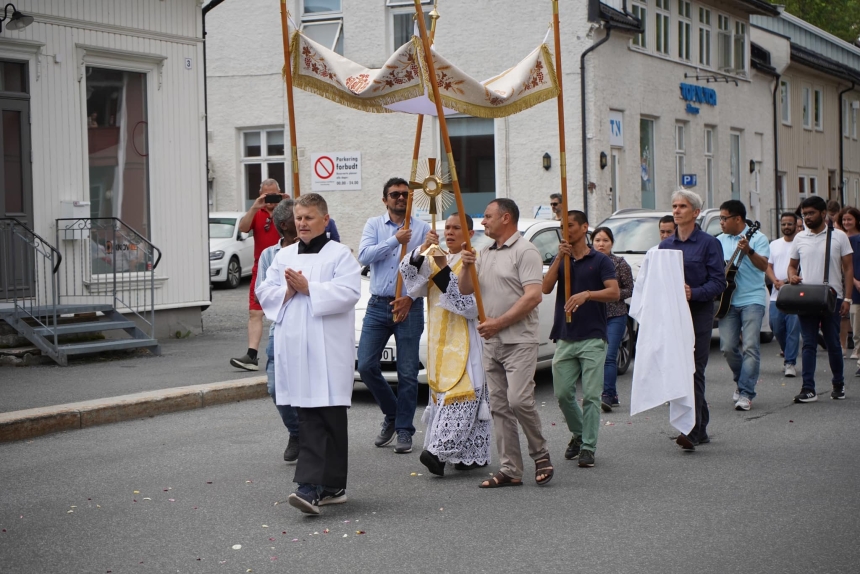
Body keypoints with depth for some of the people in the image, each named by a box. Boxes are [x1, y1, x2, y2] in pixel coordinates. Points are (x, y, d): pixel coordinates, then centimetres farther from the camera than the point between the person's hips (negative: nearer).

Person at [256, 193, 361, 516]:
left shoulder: (340, 255, 1)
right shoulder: (284, 256, 17)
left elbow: (348, 293, -12)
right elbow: (264, 293, 14)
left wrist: (308, 288, -13)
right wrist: (287, 291, -5)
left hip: (328, 349, -5)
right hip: (294, 347, 5)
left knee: (329, 416, -8)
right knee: (308, 419, 5)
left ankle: (314, 488, -13)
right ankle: (327, 487, 12)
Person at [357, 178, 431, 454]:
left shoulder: (422, 229, 3)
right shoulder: (374, 225, 8)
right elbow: (364, 255, -9)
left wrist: (410, 297, -12)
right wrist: (395, 241, -14)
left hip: (409, 306, -2)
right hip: (377, 305, 2)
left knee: (408, 373, -1)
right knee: (366, 366, -2)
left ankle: (404, 429, 9)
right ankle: (392, 415, 19)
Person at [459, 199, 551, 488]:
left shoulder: (525, 252, -8)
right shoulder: (485, 253, 18)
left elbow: (533, 296, -17)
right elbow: (466, 290, 19)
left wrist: (498, 323, -17)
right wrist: (466, 267, -1)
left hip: (519, 341, -8)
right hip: (491, 342, 8)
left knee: (519, 400, -16)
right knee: (499, 407, 5)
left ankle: (541, 454, 4)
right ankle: (510, 470, 8)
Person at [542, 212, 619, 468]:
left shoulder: (600, 260, 1)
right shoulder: (560, 260, 13)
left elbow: (614, 292, -12)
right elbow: (545, 288, -3)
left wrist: (586, 294, -28)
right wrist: (560, 258, -11)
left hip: (592, 338, -4)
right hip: (564, 338, 4)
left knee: (591, 395, -5)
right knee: (563, 394, 4)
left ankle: (588, 447, 0)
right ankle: (578, 435, 26)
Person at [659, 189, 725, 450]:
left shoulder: (708, 244, -2)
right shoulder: (665, 245, 14)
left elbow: (718, 282, -7)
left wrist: (693, 293, -23)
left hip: (698, 314, -5)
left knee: (694, 372, -11)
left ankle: (692, 430, -14)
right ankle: (701, 429, 17)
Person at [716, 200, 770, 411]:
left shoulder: (757, 238, -1)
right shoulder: (719, 241, 13)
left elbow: (764, 266, -14)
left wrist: (749, 251, -30)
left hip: (752, 300, -4)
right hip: (728, 300, 4)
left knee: (750, 346, -10)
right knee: (728, 347, 0)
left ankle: (745, 393, -10)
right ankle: (741, 380, 25)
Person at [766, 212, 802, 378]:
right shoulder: (774, 244, 15)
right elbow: (768, 266, 14)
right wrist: (775, 281, -5)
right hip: (776, 295, 4)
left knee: (793, 329, -7)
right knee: (776, 327, 5)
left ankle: (790, 362, -3)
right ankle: (788, 354, 28)